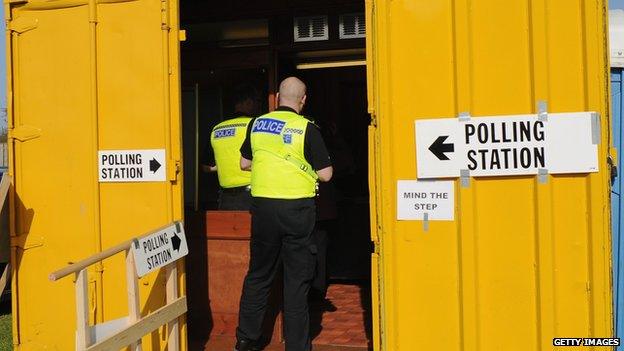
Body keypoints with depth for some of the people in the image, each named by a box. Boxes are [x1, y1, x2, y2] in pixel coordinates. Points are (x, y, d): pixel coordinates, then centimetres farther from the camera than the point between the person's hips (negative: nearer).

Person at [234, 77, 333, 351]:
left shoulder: (257, 124, 5)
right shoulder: (307, 128, -7)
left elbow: (244, 163, 15)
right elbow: (325, 174, -7)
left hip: (262, 205, 4)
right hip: (296, 208, -3)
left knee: (258, 274, 16)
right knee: (297, 278, 5)